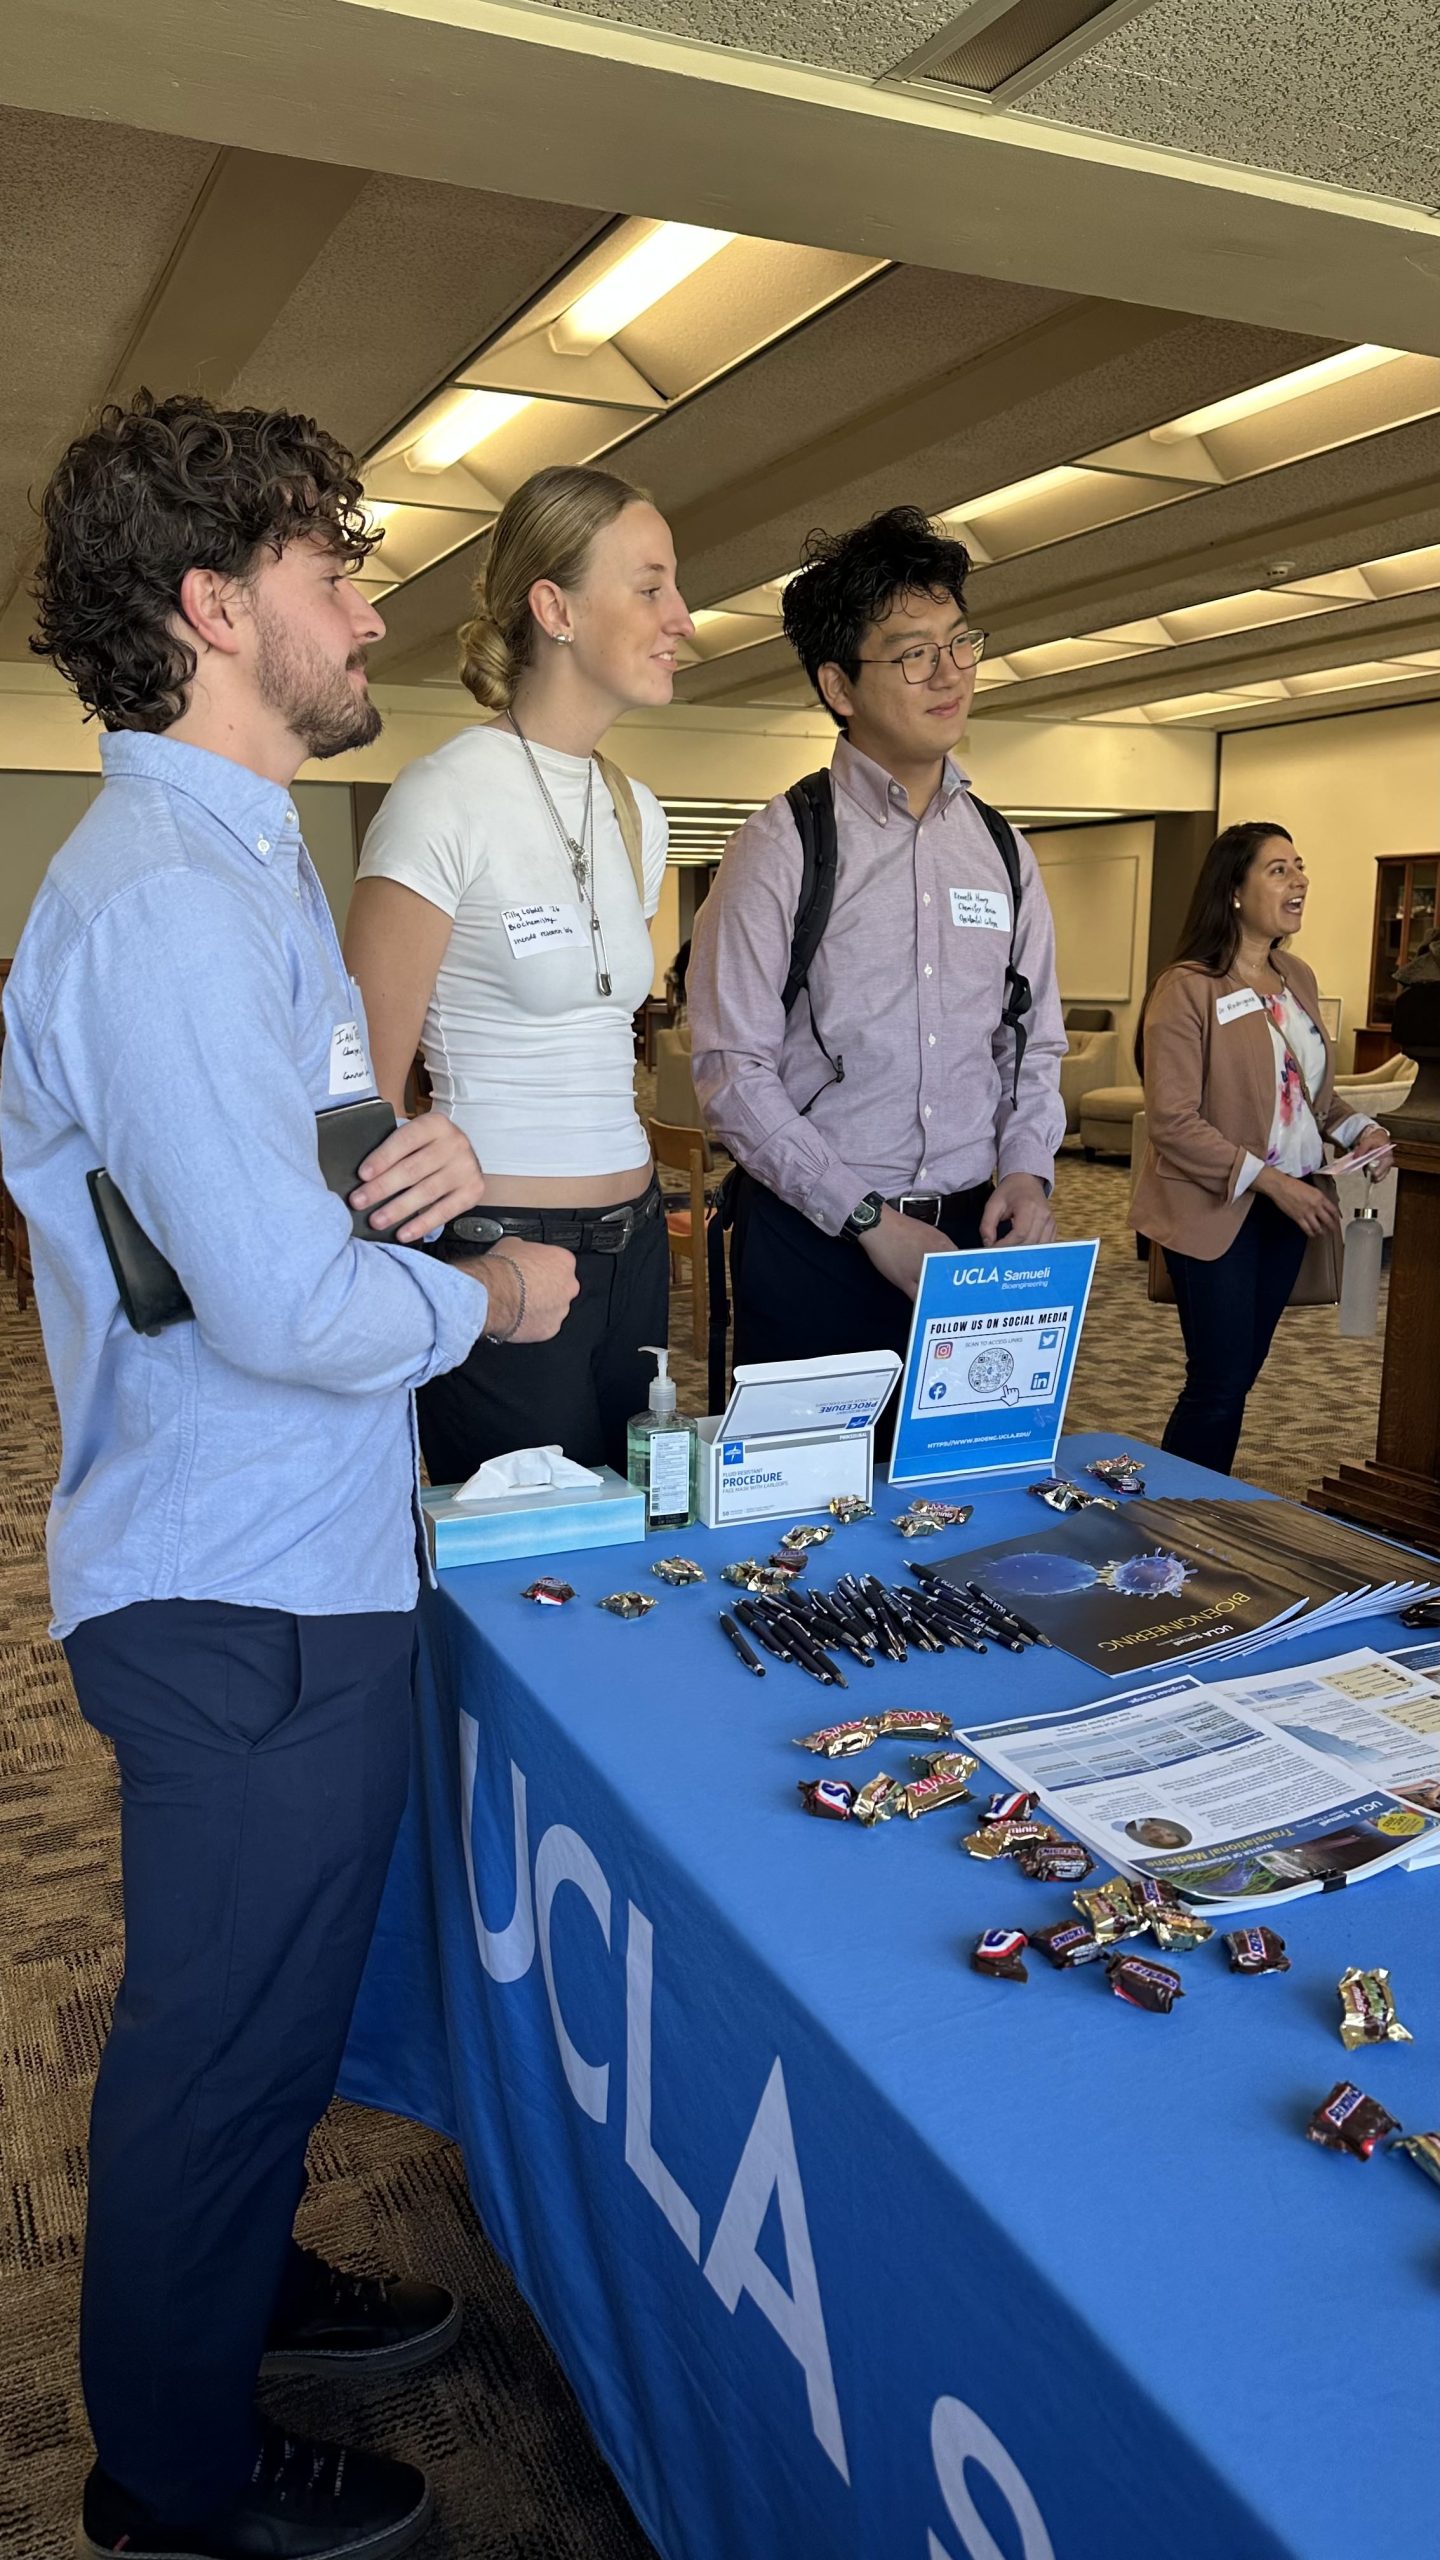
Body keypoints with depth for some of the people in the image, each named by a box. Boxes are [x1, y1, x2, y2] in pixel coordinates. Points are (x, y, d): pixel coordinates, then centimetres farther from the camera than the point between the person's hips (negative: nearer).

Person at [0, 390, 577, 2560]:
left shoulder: (239, 862, 12)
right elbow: (292, 1306, -29)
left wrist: (428, 1157, -2)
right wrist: (487, 1297, -10)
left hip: (295, 1565, 10)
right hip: (246, 1592, -10)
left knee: (266, 2006, 26)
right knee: (225, 2032, 11)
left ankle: (244, 2285, 50)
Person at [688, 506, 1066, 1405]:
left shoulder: (1004, 852, 10)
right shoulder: (782, 847, -5)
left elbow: (1036, 1047, 15)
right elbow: (733, 1074, -10)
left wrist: (1027, 1171, -4)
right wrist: (871, 1220, -13)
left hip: (973, 1233, 4)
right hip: (813, 1241, -4)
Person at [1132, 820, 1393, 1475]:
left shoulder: (1296, 977, 8)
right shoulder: (1187, 988, -16)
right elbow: (1173, 1124, -19)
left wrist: (1357, 1129, -1)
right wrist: (1270, 1179, -21)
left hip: (1286, 1205, 7)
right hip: (1215, 1211, -7)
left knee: (1241, 1372, 14)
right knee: (1218, 1386, -2)